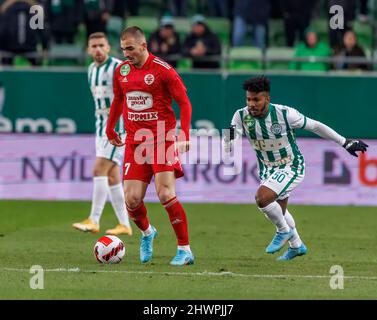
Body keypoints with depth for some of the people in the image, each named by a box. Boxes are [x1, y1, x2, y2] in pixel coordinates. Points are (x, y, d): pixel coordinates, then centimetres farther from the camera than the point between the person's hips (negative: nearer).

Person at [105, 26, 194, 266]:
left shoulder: (162, 70, -10)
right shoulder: (122, 70, 7)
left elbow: (184, 103, -7)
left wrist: (184, 134, -16)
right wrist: (110, 129, 28)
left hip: (162, 140, -5)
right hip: (135, 143, 5)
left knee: (166, 195, -16)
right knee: (132, 199, -3)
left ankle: (185, 250, -7)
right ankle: (147, 233, 30)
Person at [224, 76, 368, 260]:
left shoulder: (285, 114, -26)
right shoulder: (241, 116, -17)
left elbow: (314, 126, -13)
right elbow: (228, 148, -18)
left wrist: (344, 142, -6)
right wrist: (230, 137, -42)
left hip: (291, 167, -6)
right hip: (267, 169, 6)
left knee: (262, 198, -27)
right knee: (279, 211, 23)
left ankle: (284, 230, 0)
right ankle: (297, 245, 49)